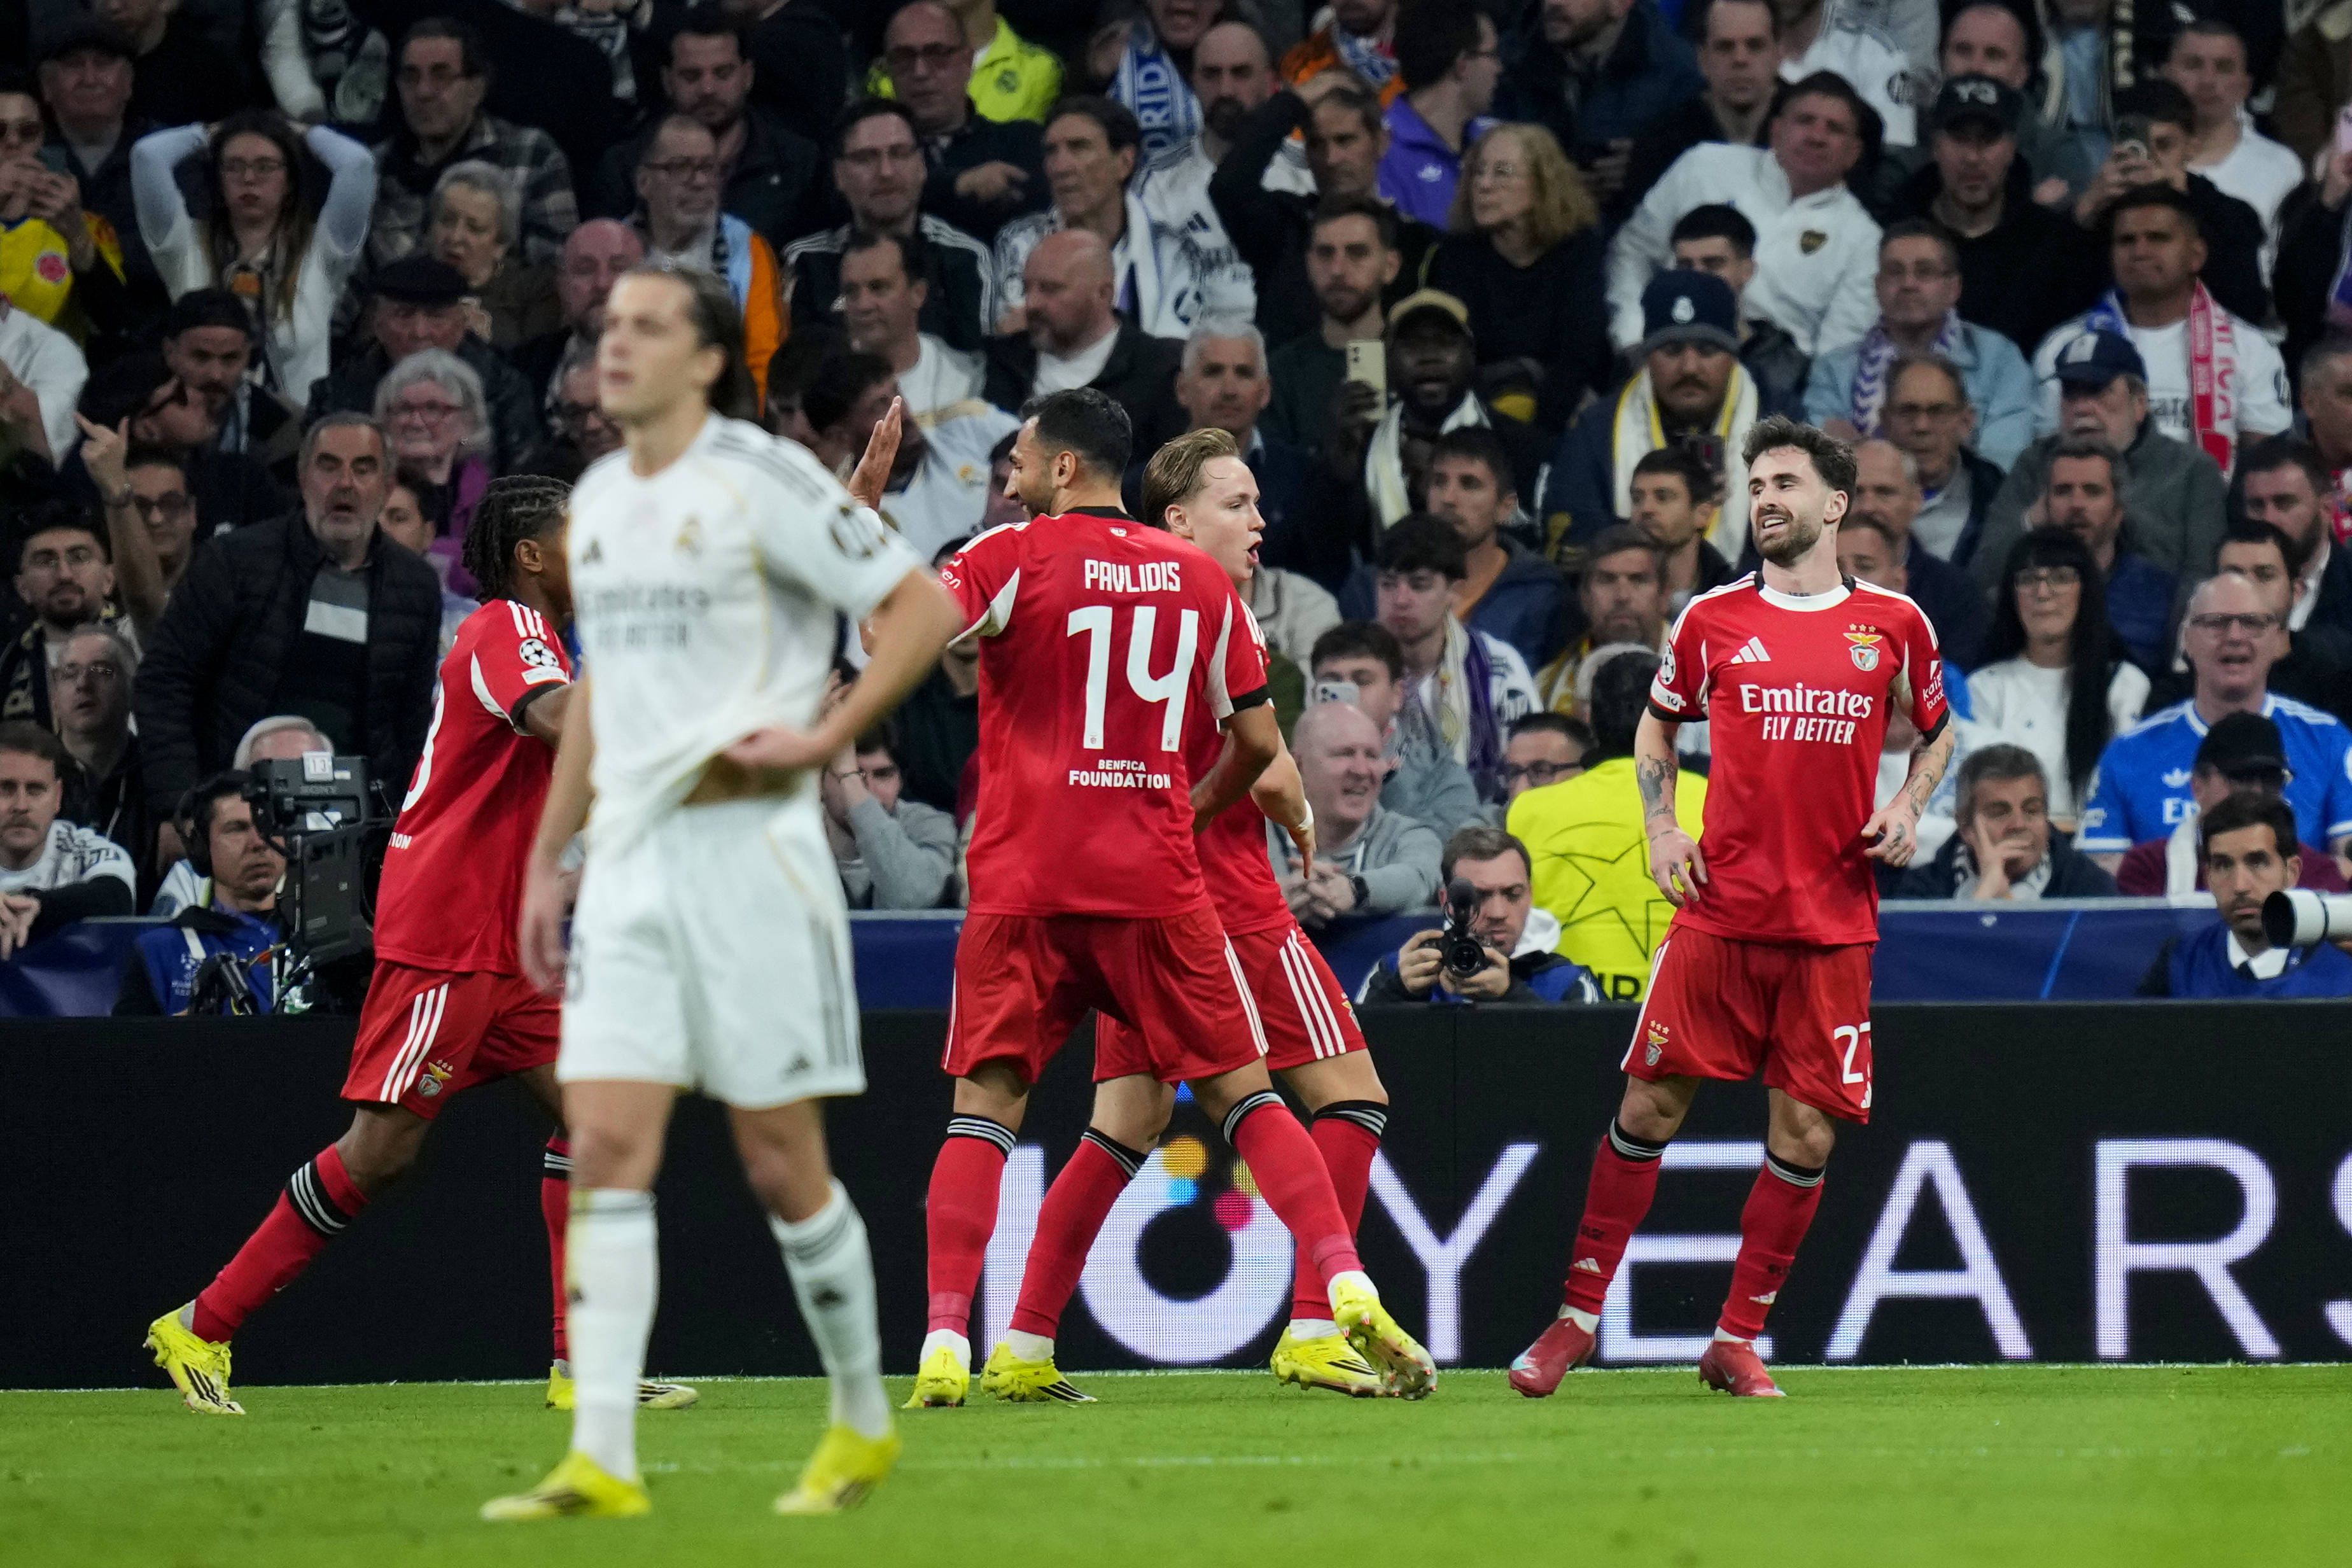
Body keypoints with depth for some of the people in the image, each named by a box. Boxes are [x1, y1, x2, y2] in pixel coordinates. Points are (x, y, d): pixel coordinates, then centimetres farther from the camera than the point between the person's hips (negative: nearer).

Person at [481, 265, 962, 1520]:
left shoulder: (762, 483, -8)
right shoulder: (597, 500, 13)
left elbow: (925, 606, -7)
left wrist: (823, 736, -15)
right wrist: (545, 859, 22)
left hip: (746, 844, -6)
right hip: (629, 853, 6)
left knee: (780, 1160, 0)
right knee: (605, 1152, -5)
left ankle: (863, 1425, 18)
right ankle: (601, 1463, -9)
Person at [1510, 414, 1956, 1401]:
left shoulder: (1893, 625, 5)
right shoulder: (1712, 620, 5)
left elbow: (1935, 730, 20)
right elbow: (1657, 728, 20)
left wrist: (1908, 807, 2)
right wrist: (1660, 826, 4)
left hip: (1834, 925, 0)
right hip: (1720, 907, 0)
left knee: (1806, 1134, -1)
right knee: (1651, 1106, -3)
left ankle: (1737, 1340, 10)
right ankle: (1577, 1319, 6)